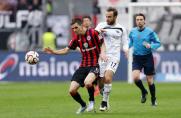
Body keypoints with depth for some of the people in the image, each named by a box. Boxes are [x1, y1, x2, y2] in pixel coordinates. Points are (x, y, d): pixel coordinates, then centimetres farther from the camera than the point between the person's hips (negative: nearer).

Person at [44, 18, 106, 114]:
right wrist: (53, 52, -2)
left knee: (87, 82, -35)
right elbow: (66, 50, 11)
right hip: (83, 66, 6)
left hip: (95, 65, -6)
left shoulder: (93, 33, -8)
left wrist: (102, 53, -18)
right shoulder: (76, 39, 7)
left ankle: (92, 101, -4)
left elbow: (102, 44, 1)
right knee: (72, 90, -4)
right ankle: (83, 106, 24)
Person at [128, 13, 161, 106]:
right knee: (135, 77, -18)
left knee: (149, 80, 3)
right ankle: (143, 92, 12)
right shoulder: (132, 32, 4)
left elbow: (158, 43, -2)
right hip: (136, 58, 2)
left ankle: (153, 99, 25)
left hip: (147, 57, -2)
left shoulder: (150, 32, -6)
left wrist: (150, 46, -21)